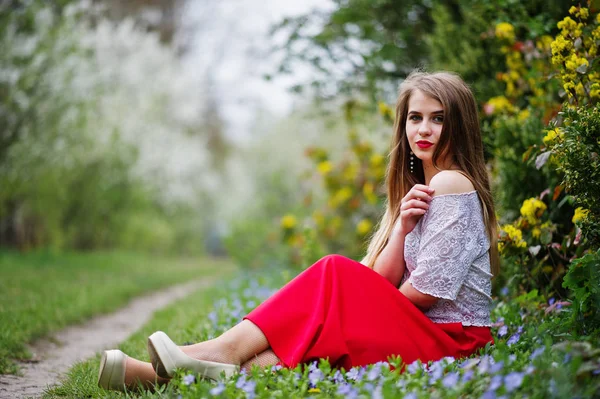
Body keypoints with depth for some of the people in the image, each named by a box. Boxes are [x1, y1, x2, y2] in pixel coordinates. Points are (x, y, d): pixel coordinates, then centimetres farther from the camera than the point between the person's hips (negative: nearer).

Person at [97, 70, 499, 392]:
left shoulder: (451, 182, -9)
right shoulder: (417, 189, 19)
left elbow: (425, 292, -14)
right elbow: (382, 283, 5)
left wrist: (374, 308, 1)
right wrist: (401, 226, -9)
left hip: (450, 338, -7)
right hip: (412, 329, 7)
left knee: (337, 274, -23)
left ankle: (227, 353, -28)